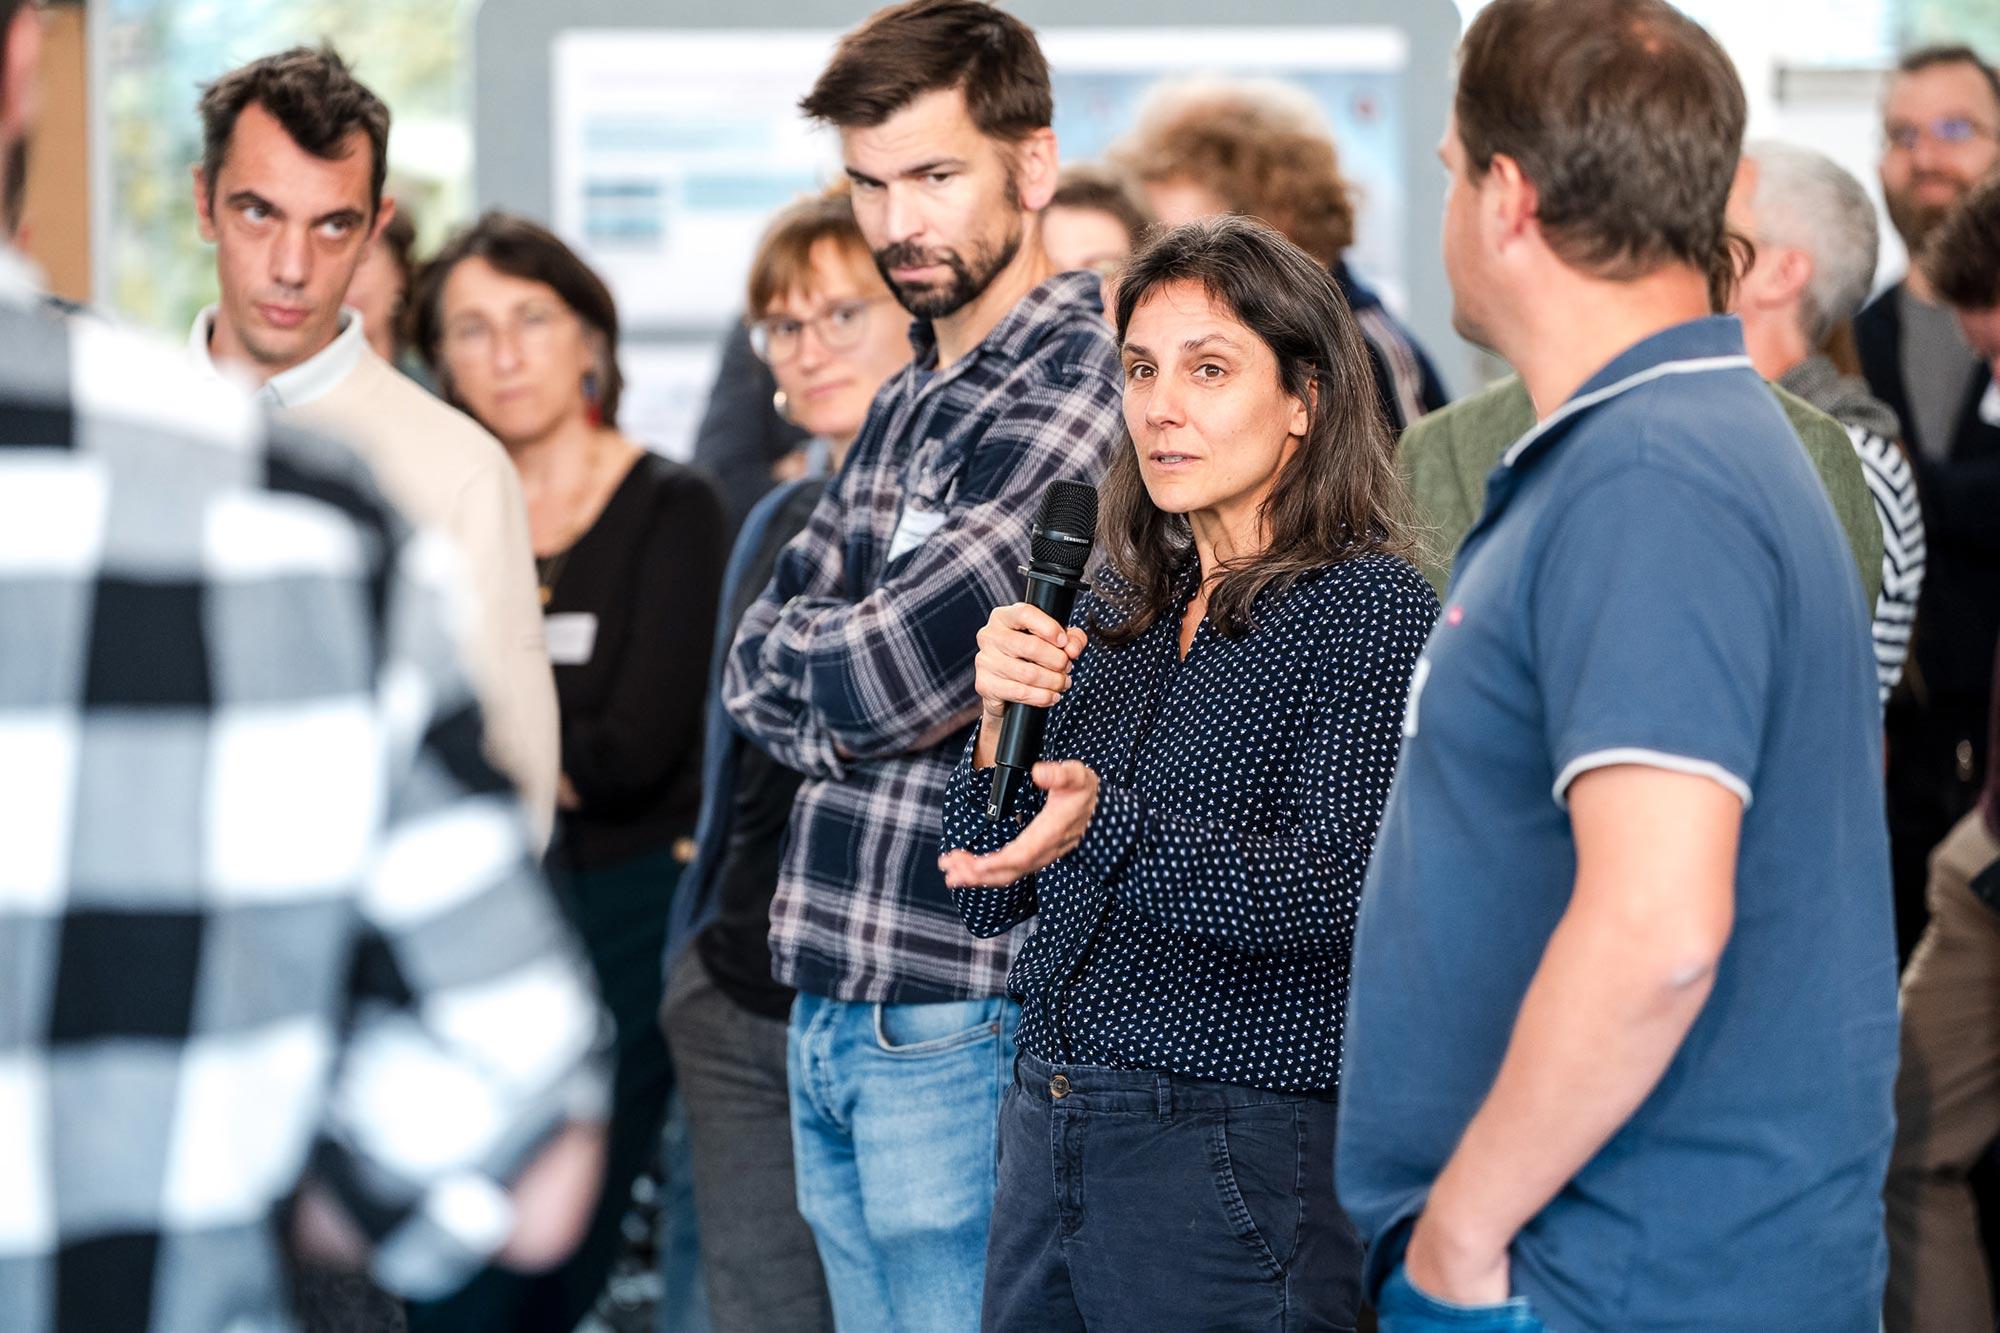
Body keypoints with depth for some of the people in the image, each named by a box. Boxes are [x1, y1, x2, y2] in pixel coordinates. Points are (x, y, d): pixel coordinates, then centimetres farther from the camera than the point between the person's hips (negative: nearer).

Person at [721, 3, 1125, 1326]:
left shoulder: (1077, 394, -14)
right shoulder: (911, 400, 16)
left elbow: (892, 670, -20)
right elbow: (760, 669, 12)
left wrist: (810, 650, 0)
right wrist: (848, 718, -7)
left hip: (959, 1019, -9)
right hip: (832, 1007, 9)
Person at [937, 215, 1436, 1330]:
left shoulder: (1374, 610, -7)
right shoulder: (1119, 611, 13)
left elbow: (1334, 892, -21)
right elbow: (993, 899, 13)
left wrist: (1103, 830, -34)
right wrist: (1003, 723, -5)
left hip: (1236, 1153, -6)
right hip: (1046, 1132, 7)